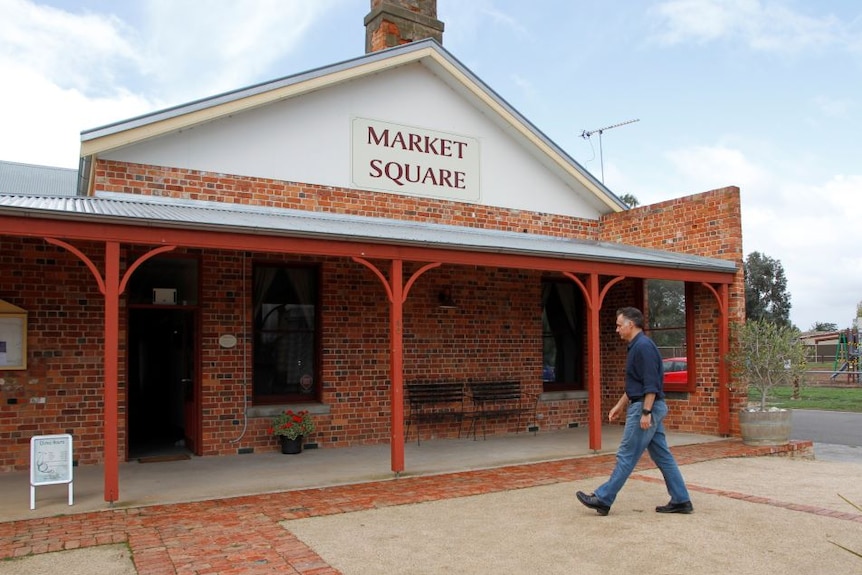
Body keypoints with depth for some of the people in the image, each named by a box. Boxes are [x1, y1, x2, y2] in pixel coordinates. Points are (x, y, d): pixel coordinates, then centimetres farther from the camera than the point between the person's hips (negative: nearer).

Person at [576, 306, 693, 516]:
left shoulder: (643, 346, -17)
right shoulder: (636, 346, 15)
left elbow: (651, 384, -22)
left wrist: (646, 412, -23)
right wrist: (619, 405, 24)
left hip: (646, 407, -11)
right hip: (645, 407, 11)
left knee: (626, 456, -3)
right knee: (662, 455, 12)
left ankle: (603, 499, 3)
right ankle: (681, 501, 16)